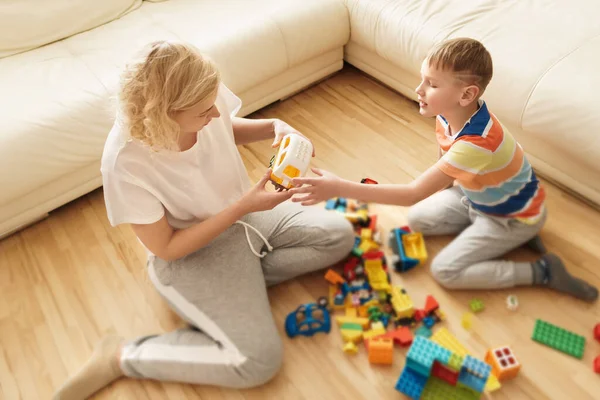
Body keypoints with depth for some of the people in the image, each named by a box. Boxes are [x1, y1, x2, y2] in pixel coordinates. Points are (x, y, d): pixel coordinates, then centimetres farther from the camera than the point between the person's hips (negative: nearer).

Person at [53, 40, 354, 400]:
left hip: (239, 213, 7)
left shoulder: (206, 99, -19)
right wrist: (244, 207, -28)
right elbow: (166, 248, -21)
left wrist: (274, 126, -14)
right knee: (259, 360, -15)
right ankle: (121, 357, 0)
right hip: (188, 257, -6)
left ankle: (245, 277, 0)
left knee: (340, 234, 1)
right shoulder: (125, 161, -32)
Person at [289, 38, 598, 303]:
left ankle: (542, 272, 0)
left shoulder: (476, 143, -40)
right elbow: (447, 163, 7)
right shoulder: (449, 114, -15)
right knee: (418, 218, 5)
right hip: (476, 197, 8)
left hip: (515, 215, -8)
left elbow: (414, 193, -44)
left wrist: (341, 188, -47)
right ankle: (507, 238, 10)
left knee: (445, 270, -12)